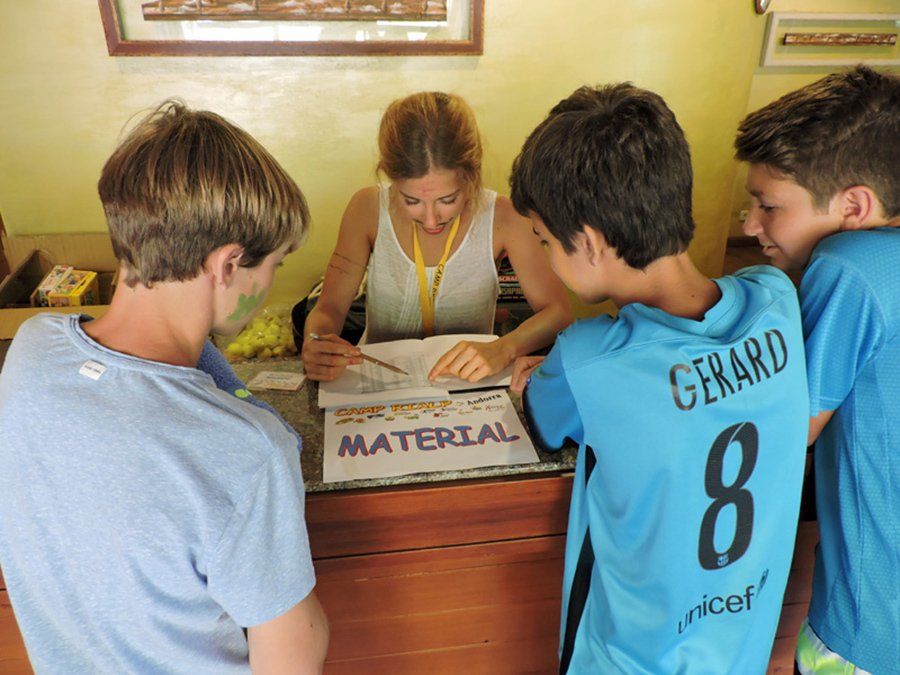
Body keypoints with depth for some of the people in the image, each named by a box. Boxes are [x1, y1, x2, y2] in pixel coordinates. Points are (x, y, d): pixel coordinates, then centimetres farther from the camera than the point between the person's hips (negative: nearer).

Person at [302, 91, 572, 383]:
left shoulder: (500, 216, -11)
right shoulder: (368, 209, -8)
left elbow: (558, 311, -9)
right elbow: (329, 307, -4)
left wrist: (502, 349, -28)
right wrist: (317, 347, -27)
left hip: (468, 385, 0)